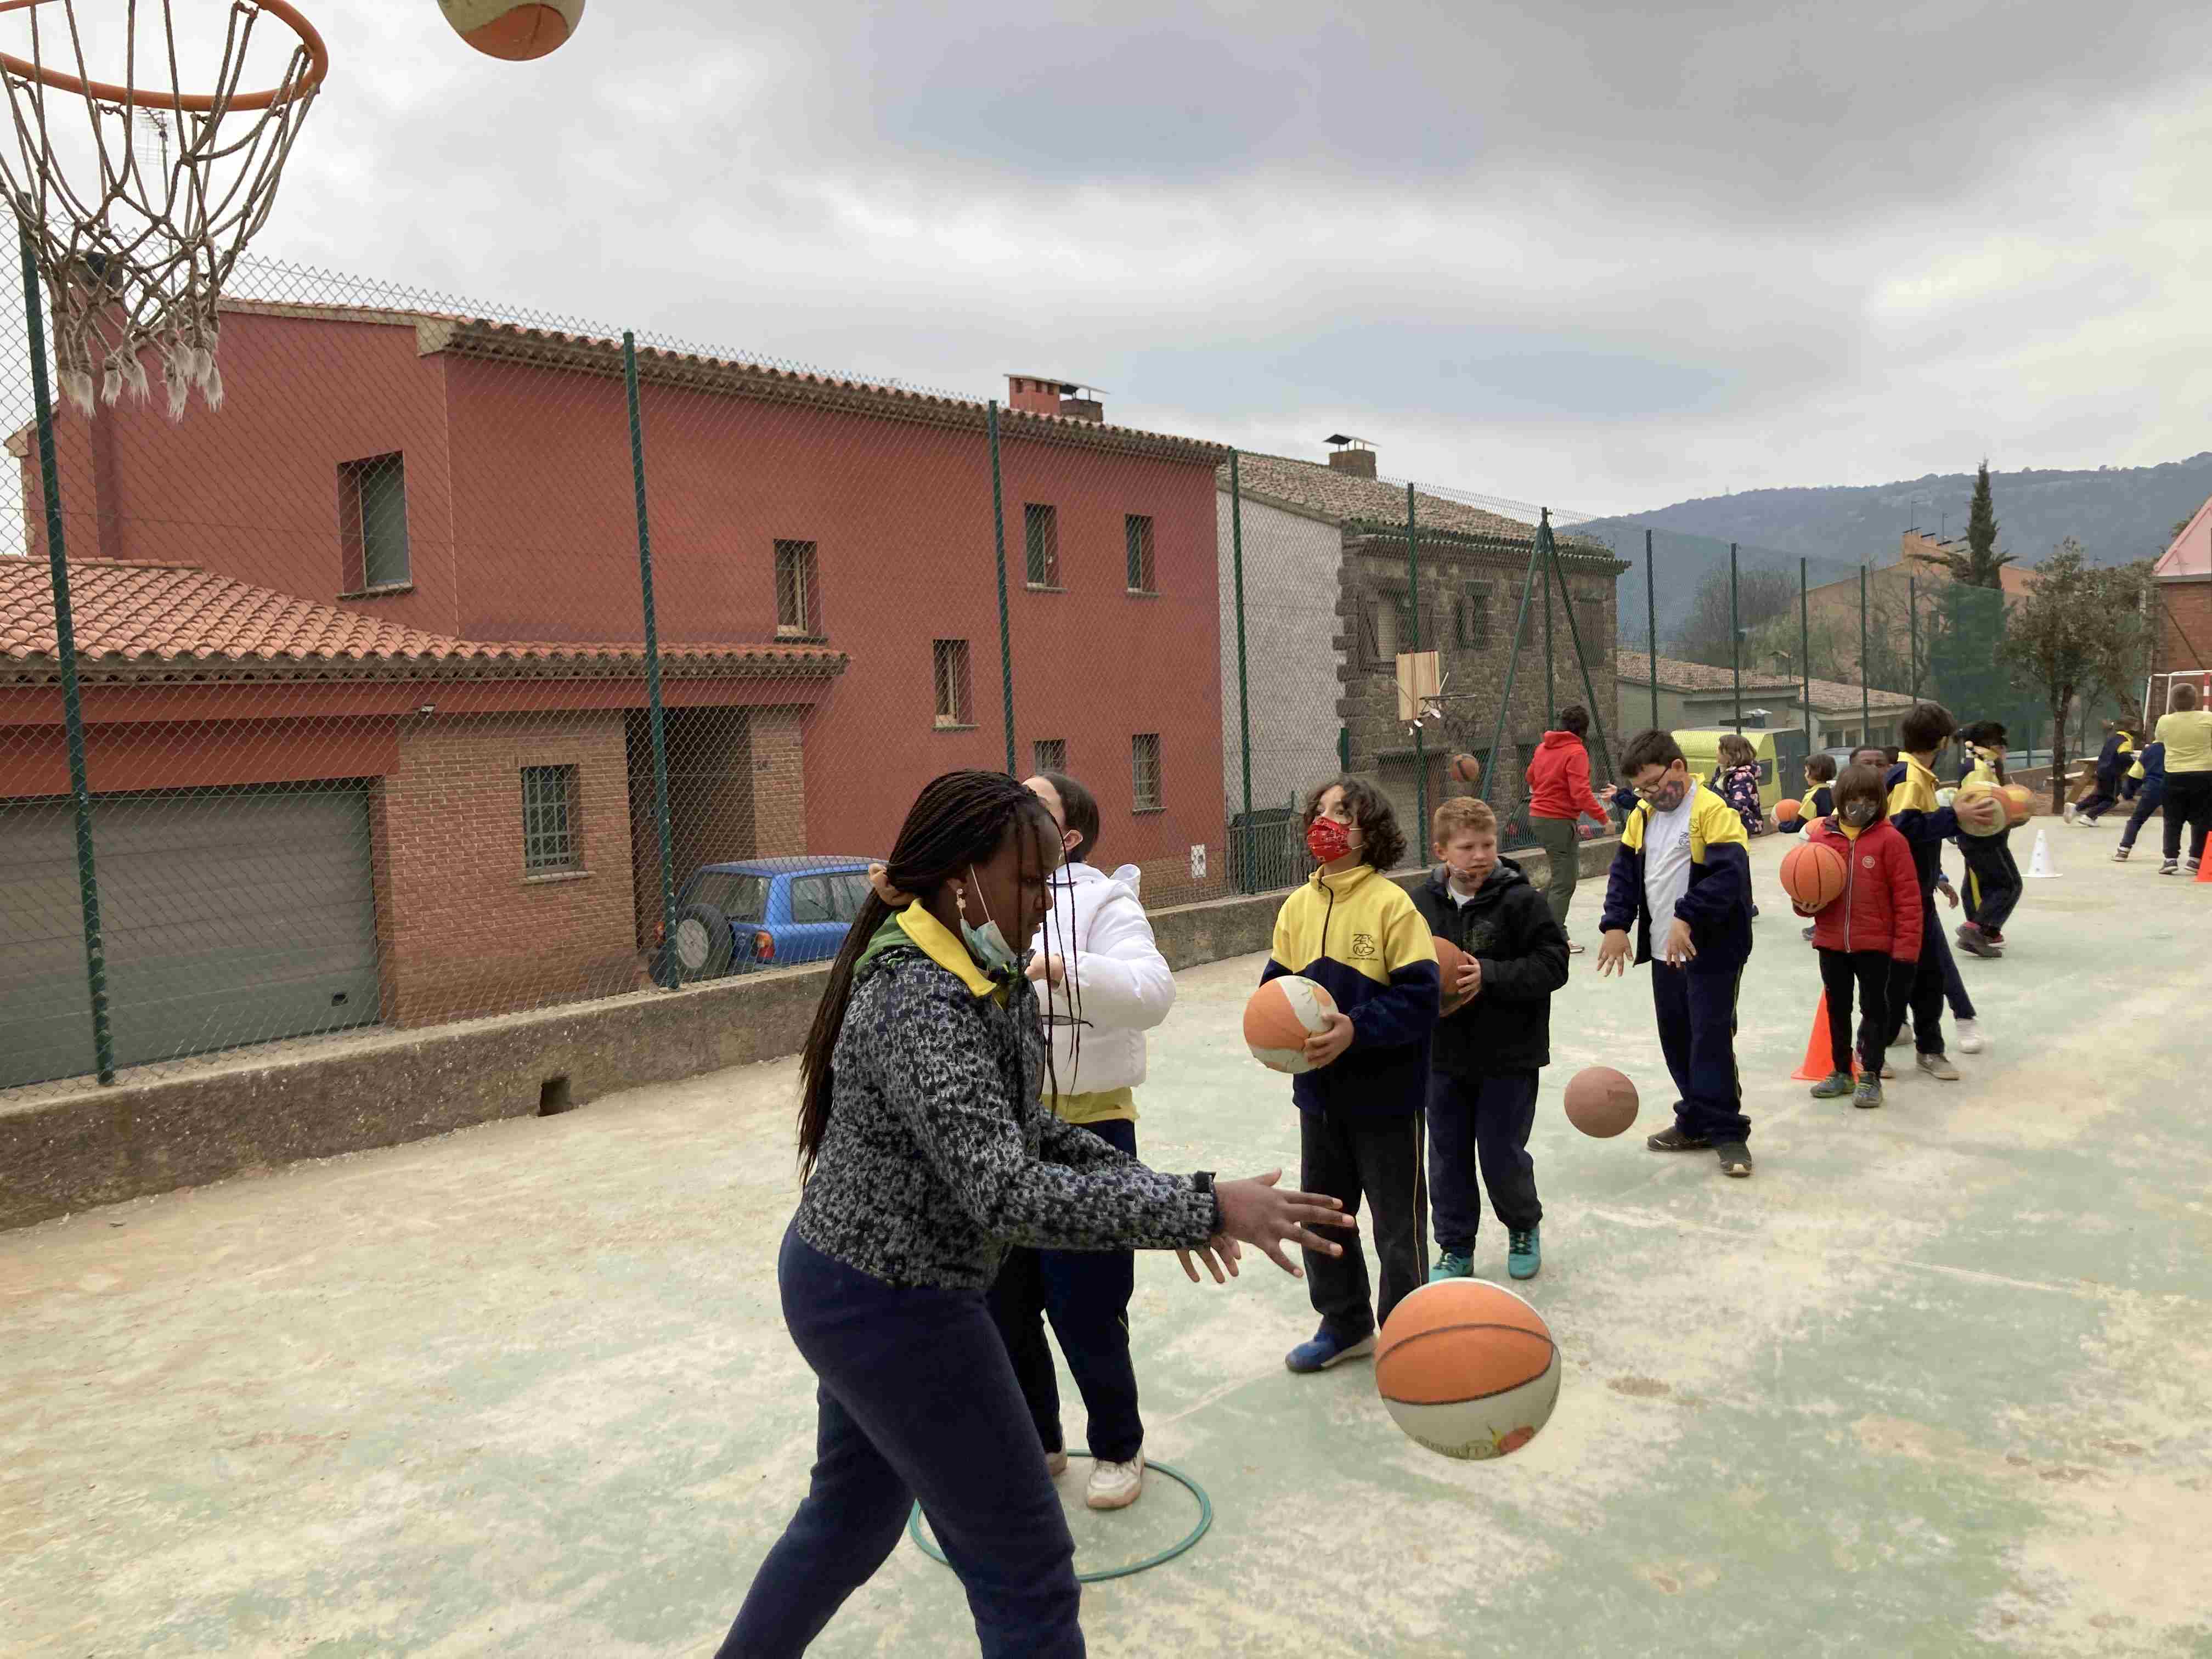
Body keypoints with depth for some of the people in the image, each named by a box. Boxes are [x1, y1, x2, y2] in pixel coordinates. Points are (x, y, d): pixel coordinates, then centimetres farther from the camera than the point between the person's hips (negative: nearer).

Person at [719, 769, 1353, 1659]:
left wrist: (1150, 1186, -2)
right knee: (1026, 1570, 3)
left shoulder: (985, 979, 3)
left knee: (853, 1510, 29)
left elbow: (1021, 1133, 11)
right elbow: (1007, 1194, -35)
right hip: (891, 1306, -10)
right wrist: (1202, 1207, -36)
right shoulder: (921, 1007, -28)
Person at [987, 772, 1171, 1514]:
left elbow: (1152, 992, -24)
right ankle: (1034, 1440, 38)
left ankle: (1118, 1447, 28)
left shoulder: (1101, 902, -10)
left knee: (1085, 1310, 3)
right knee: (1002, 1302, 16)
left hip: (1084, 1131, -6)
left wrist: (1062, 969, -39)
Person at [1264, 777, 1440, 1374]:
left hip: (1385, 1093, -6)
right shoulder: (1297, 907, 1)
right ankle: (1345, 1324, 38)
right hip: (1319, 1090, 6)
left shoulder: (1391, 904, -15)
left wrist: (1356, 1030, -28)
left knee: (1397, 1222, 9)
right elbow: (1275, 984, 6)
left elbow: (1419, 997, -18)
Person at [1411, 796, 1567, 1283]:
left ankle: (1525, 1227, 34)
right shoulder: (1422, 903, -4)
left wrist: (1489, 975, -24)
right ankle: (1455, 1248, 29)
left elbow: (1552, 965, -14)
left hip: (1509, 1057, -3)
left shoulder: (1523, 900, -12)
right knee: (1447, 1156, 11)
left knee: (1501, 1155, 4)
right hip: (1443, 1055, 3)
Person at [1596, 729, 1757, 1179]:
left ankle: (1728, 1132, 7)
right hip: (1664, 954, 8)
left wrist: (1686, 918, -31)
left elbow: (1729, 874, -25)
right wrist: (1617, 925, -2)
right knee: (1676, 1041, 14)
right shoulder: (1642, 816, 8)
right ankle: (1697, 1122, 27)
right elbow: (1624, 871, 11)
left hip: (1711, 952, -7)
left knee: (1712, 1041, -5)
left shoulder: (1713, 812, -15)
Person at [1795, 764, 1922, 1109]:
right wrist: (1805, 905, -13)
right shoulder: (1820, 837, 0)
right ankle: (1841, 1071, 31)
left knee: (1874, 1009, 8)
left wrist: (1906, 950, -12)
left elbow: (1908, 898, -10)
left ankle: (1870, 1076, 20)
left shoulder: (1889, 839, -10)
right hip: (1831, 943, 4)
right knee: (1837, 1008, 16)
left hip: (1876, 945, -4)